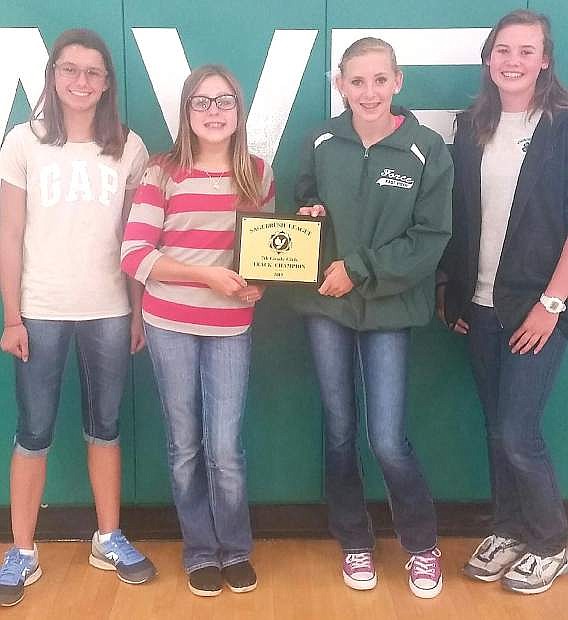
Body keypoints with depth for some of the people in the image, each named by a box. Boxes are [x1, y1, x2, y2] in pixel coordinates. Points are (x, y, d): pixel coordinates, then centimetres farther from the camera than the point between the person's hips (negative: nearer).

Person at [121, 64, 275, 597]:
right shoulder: (163, 173, -4)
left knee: (224, 448, -1)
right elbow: (133, 255, -10)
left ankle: (236, 550, 22)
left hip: (230, 328, 1)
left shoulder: (258, 173, 5)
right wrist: (208, 276, -17)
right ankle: (200, 552, 26)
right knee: (185, 445, 8)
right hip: (169, 325, -1)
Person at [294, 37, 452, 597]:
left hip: (389, 308, -3)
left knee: (387, 440, -5)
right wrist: (307, 216, -9)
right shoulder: (322, 142, 1)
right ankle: (355, 542, 31)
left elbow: (429, 239, -10)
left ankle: (422, 544, 22)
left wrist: (359, 269, -16)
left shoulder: (427, 150, -7)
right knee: (338, 432, 11)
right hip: (325, 305, 3)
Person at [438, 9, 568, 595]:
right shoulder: (472, 127, 8)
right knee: (496, 428, 12)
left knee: (516, 432, -4)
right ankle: (509, 531, 31)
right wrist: (448, 288, 6)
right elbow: (456, 216, 10)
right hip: (479, 305, 5)